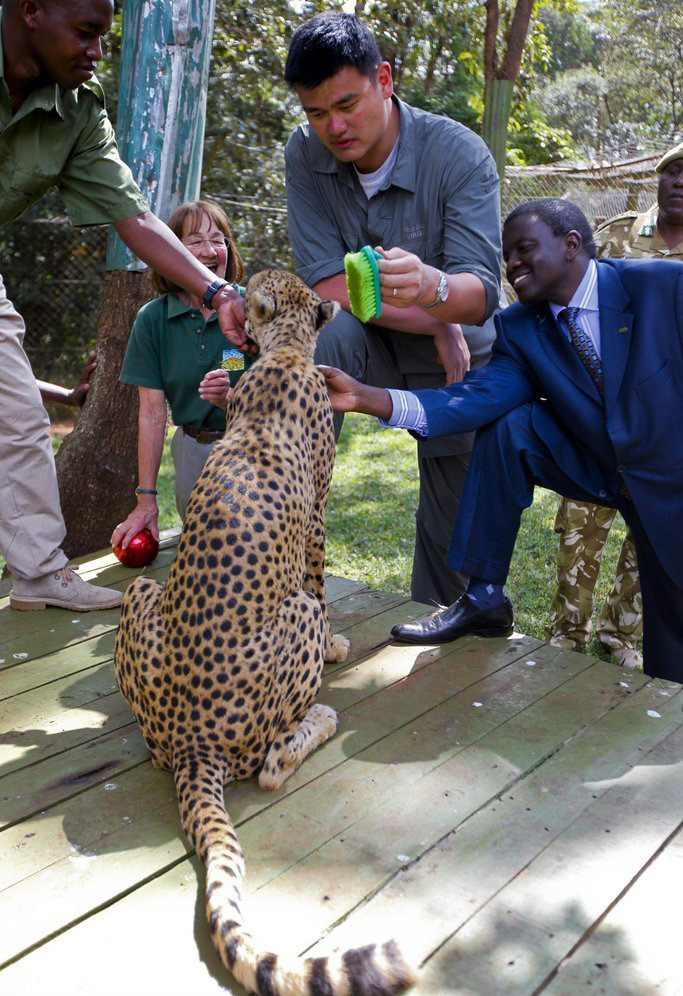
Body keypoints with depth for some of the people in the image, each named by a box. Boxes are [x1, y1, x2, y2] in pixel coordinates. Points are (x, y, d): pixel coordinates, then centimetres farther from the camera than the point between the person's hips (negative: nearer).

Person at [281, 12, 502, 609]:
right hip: (371, 347, 1)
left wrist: (432, 287, -57)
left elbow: (481, 295, -33)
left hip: (458, 359, -1)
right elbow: (326, 285, -19)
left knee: (453, 533, 3)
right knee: (323, 331, -34)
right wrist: (438, 325, -21)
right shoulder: (306, 154, -14)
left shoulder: (460, 155, -22)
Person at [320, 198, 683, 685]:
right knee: (509, 425, -19)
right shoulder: (519, 328, -7)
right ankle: (484, 598, -12)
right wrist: (368, 397, -34)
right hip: (600, 472, 3)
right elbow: (479, 397, -21)